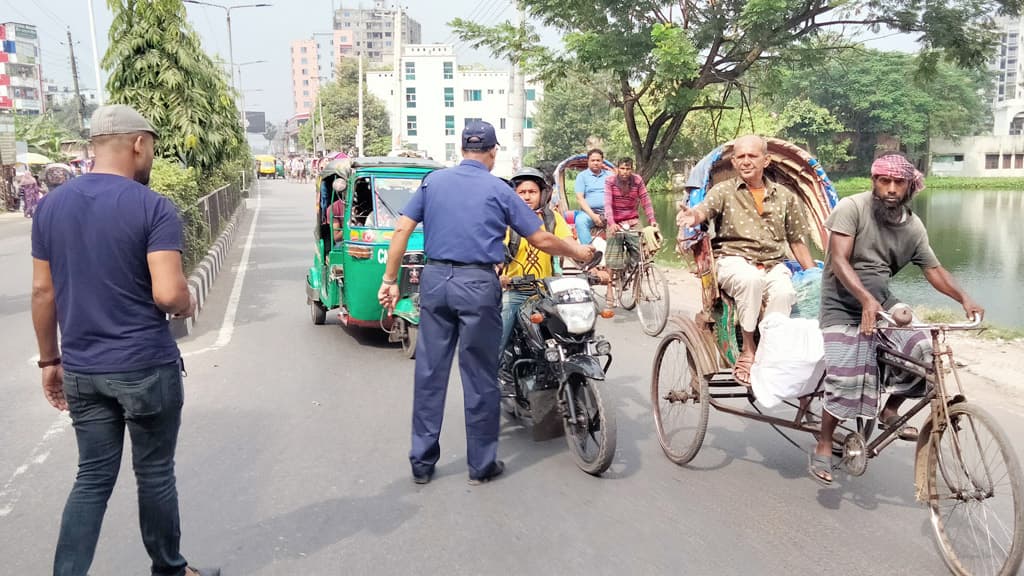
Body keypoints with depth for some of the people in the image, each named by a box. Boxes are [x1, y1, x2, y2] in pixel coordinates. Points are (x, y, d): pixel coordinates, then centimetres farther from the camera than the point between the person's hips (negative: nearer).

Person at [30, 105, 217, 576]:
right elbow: (168, 294, -23)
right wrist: (188, 304, 0)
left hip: (81, 370, 5)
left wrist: (50, 360, 15)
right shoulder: (153, 207, -14)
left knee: (93, 478, 14)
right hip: (146, 367, -5)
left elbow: (43, 293, 7)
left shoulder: (50, 205, 4)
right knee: (154, 474, 11)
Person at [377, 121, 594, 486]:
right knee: (479, 378, 6)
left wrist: (390, 280, 7)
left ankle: (422, 462, 17)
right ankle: (482, 465, 16)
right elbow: (541, 240, 3)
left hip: (435, 279, 3)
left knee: (430, 374, 9)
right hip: (478, 285, -3)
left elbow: (401, 230, 3)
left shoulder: (433, 181, 10)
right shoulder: (499, 190, 2)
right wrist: (578, 252, 19)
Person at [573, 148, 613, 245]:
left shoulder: (610, 175, 20)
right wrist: (593, 215, -11)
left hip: (608, 212, 2)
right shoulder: (582, 176, 11)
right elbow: (579, 198, 0)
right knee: (580, 220, -35)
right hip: (589, 211, -2)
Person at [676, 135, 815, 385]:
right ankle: (748, 350, -23)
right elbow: (704, 209, -16)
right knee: (751, 279, -37)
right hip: (734, 259, -2)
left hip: (773, 263, 2)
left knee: (784, 292, -32)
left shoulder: (785, 196, 16)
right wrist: (692, 216, -41)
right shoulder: (724, 190, 7)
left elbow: (797, 241, 19)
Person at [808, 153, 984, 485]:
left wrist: (964, 299, -7)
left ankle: (889, 412, 12)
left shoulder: (913, 227, 2)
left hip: (882, 302, 5)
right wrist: (866, 300, -34)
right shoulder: (852, 208, -14)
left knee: (924, 349, -14)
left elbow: (933, 269, 9)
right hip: (842, 305, -5)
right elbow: (839, 261, -22)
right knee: (845, 376, -20)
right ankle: (824, 445, -1)